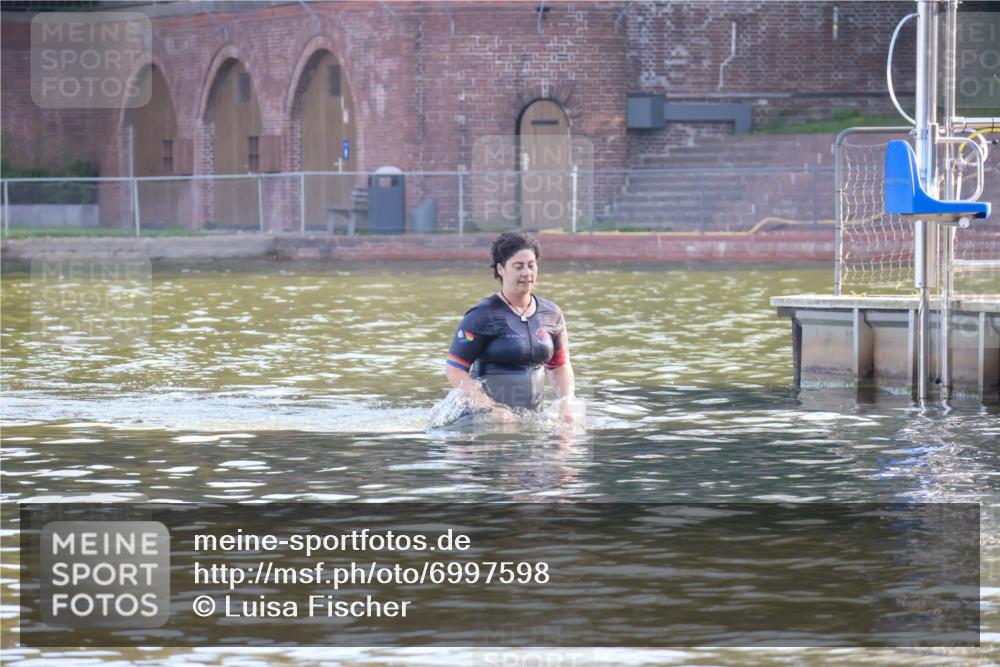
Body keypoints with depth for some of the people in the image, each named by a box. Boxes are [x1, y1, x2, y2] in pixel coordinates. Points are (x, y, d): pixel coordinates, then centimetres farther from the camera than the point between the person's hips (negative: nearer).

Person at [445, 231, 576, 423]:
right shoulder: (484, 315, -7)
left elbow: (561, 367, 20)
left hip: (533, 417, 5)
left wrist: (566, 406, 2)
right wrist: (492, 408, -18)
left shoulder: (551, 315, 10)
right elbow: (454, 369, -9)